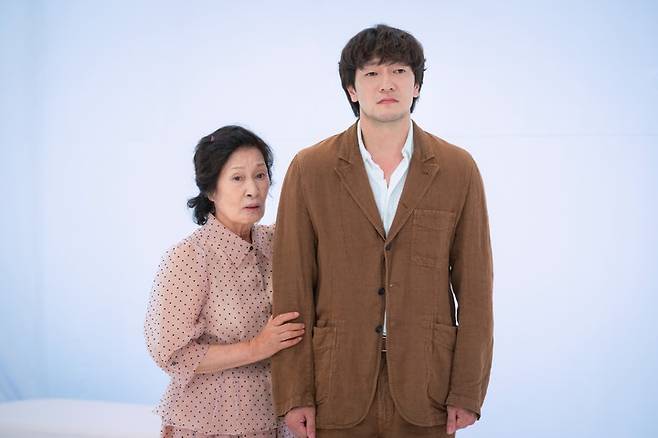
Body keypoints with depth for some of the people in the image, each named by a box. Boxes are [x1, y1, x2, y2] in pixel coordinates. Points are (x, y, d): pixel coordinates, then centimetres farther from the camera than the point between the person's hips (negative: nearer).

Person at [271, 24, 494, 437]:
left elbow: (474, 286, 1)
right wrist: (294, 394, -5)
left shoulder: (458, 169, 0)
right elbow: (291, 289, -2)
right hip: (338, 388, 0)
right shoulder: (309, 170, -1)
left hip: (426, 386, 1)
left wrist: (468, 392, -2)